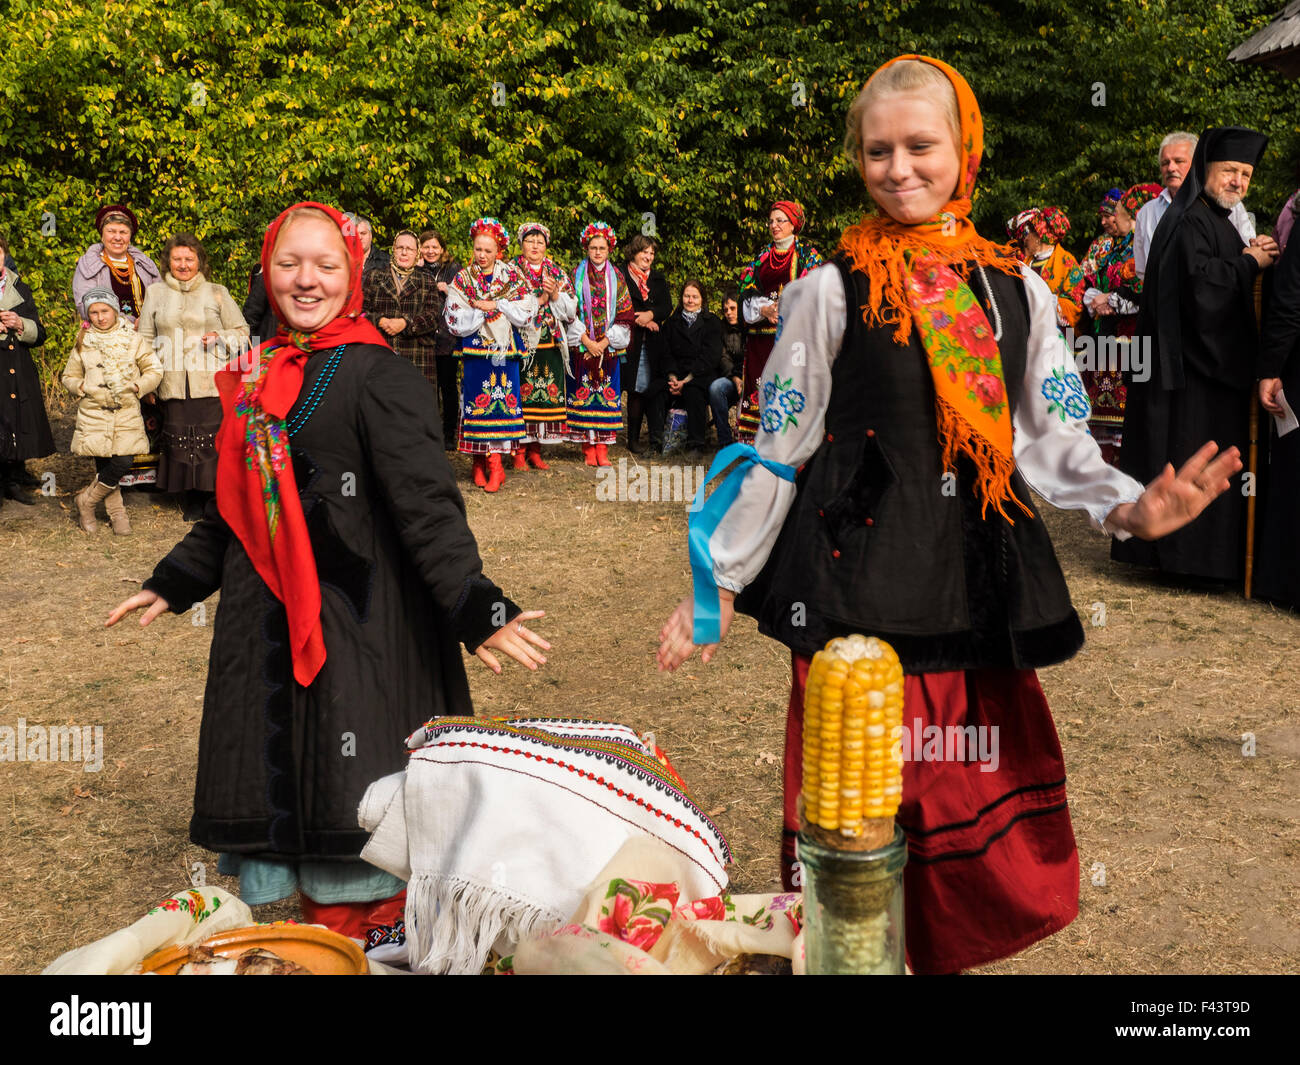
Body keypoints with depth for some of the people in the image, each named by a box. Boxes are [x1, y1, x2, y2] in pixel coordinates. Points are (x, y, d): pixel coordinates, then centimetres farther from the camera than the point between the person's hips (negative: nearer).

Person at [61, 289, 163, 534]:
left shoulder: (132, 339, 5)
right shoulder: (83, 343, 9)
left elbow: (155, 370, 6)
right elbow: (69, 377, 16)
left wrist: (137, 387, -9)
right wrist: (83, 387, -4)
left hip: (127, 413, -1)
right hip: (94, 413, 1)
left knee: (123, 462, -12)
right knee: (104, 466, -2)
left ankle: (86, 500, 9)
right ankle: (117, 512, 16)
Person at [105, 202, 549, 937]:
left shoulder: (380, 377, -10)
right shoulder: (257, 381, 12)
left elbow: (427, 504, -18)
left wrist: (476, 607, -28)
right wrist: (173, 585, 27)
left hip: (359, 626, -7)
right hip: (268, 629, 7)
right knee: (282, 784, 13)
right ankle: (320, 928, 30)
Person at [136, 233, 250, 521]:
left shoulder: (217, 293, 11)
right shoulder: (155, 294, 16)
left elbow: (243, 332, 13)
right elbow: (145, 339, 18)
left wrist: (220, 337, -8)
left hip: (211, 381, -2)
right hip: (173, 383, 2)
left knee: (212, 437, -9)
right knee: (179, 439, -2)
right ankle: (191, 501, 9)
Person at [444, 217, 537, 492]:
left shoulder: (512, 275, 6)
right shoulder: (462, 279, 6)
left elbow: (526, 313, -2)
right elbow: (455, 321, -3)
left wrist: (494, 305, -9)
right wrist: (484, 311, -11)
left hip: (505, 349, 0)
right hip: (475, 351, 0)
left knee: (502, 401, -5)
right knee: (476, 402, -4)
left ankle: (493, 462, -3)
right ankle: (480, 461, 6)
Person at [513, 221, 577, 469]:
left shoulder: (557, 272, 14)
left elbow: (571, 309, 8)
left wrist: (556, 294, -9)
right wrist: (540, 299, -13)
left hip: (550, 345, 4)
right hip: (522, 344, -4)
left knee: (547, 393, 2)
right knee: (522, 393, -7)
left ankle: (535, 449, 12)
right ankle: (519, 451, 1)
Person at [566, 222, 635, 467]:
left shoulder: (616, 277, 6)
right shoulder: (577, 275, 4)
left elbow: (623, 315, 2)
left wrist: (604, 342, -8)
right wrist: (587, 341, -10)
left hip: (608, 346, 1)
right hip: (581, 346, -1)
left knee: (606, 393, -1)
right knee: (583, 392, -3)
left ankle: (602, 448, 3)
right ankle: (588, 448, 4)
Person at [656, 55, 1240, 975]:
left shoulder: (1017, 291, 8)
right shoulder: (832, 291, -1)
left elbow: (1045, 435, 10)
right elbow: (780, 449, 1)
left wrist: (1126, 506, -8)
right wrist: (718, 582, 0)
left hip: (977, 586, 4)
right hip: (857, 589, -3)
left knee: (989, 821, 9)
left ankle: (944, 950, 34)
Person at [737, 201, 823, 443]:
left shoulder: (807, 255, 8)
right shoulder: (762, 256, 19)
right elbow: (747, 290, 12)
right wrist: (764, 309, -7)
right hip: (762, 332, 4)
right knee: (759, 381, -2)